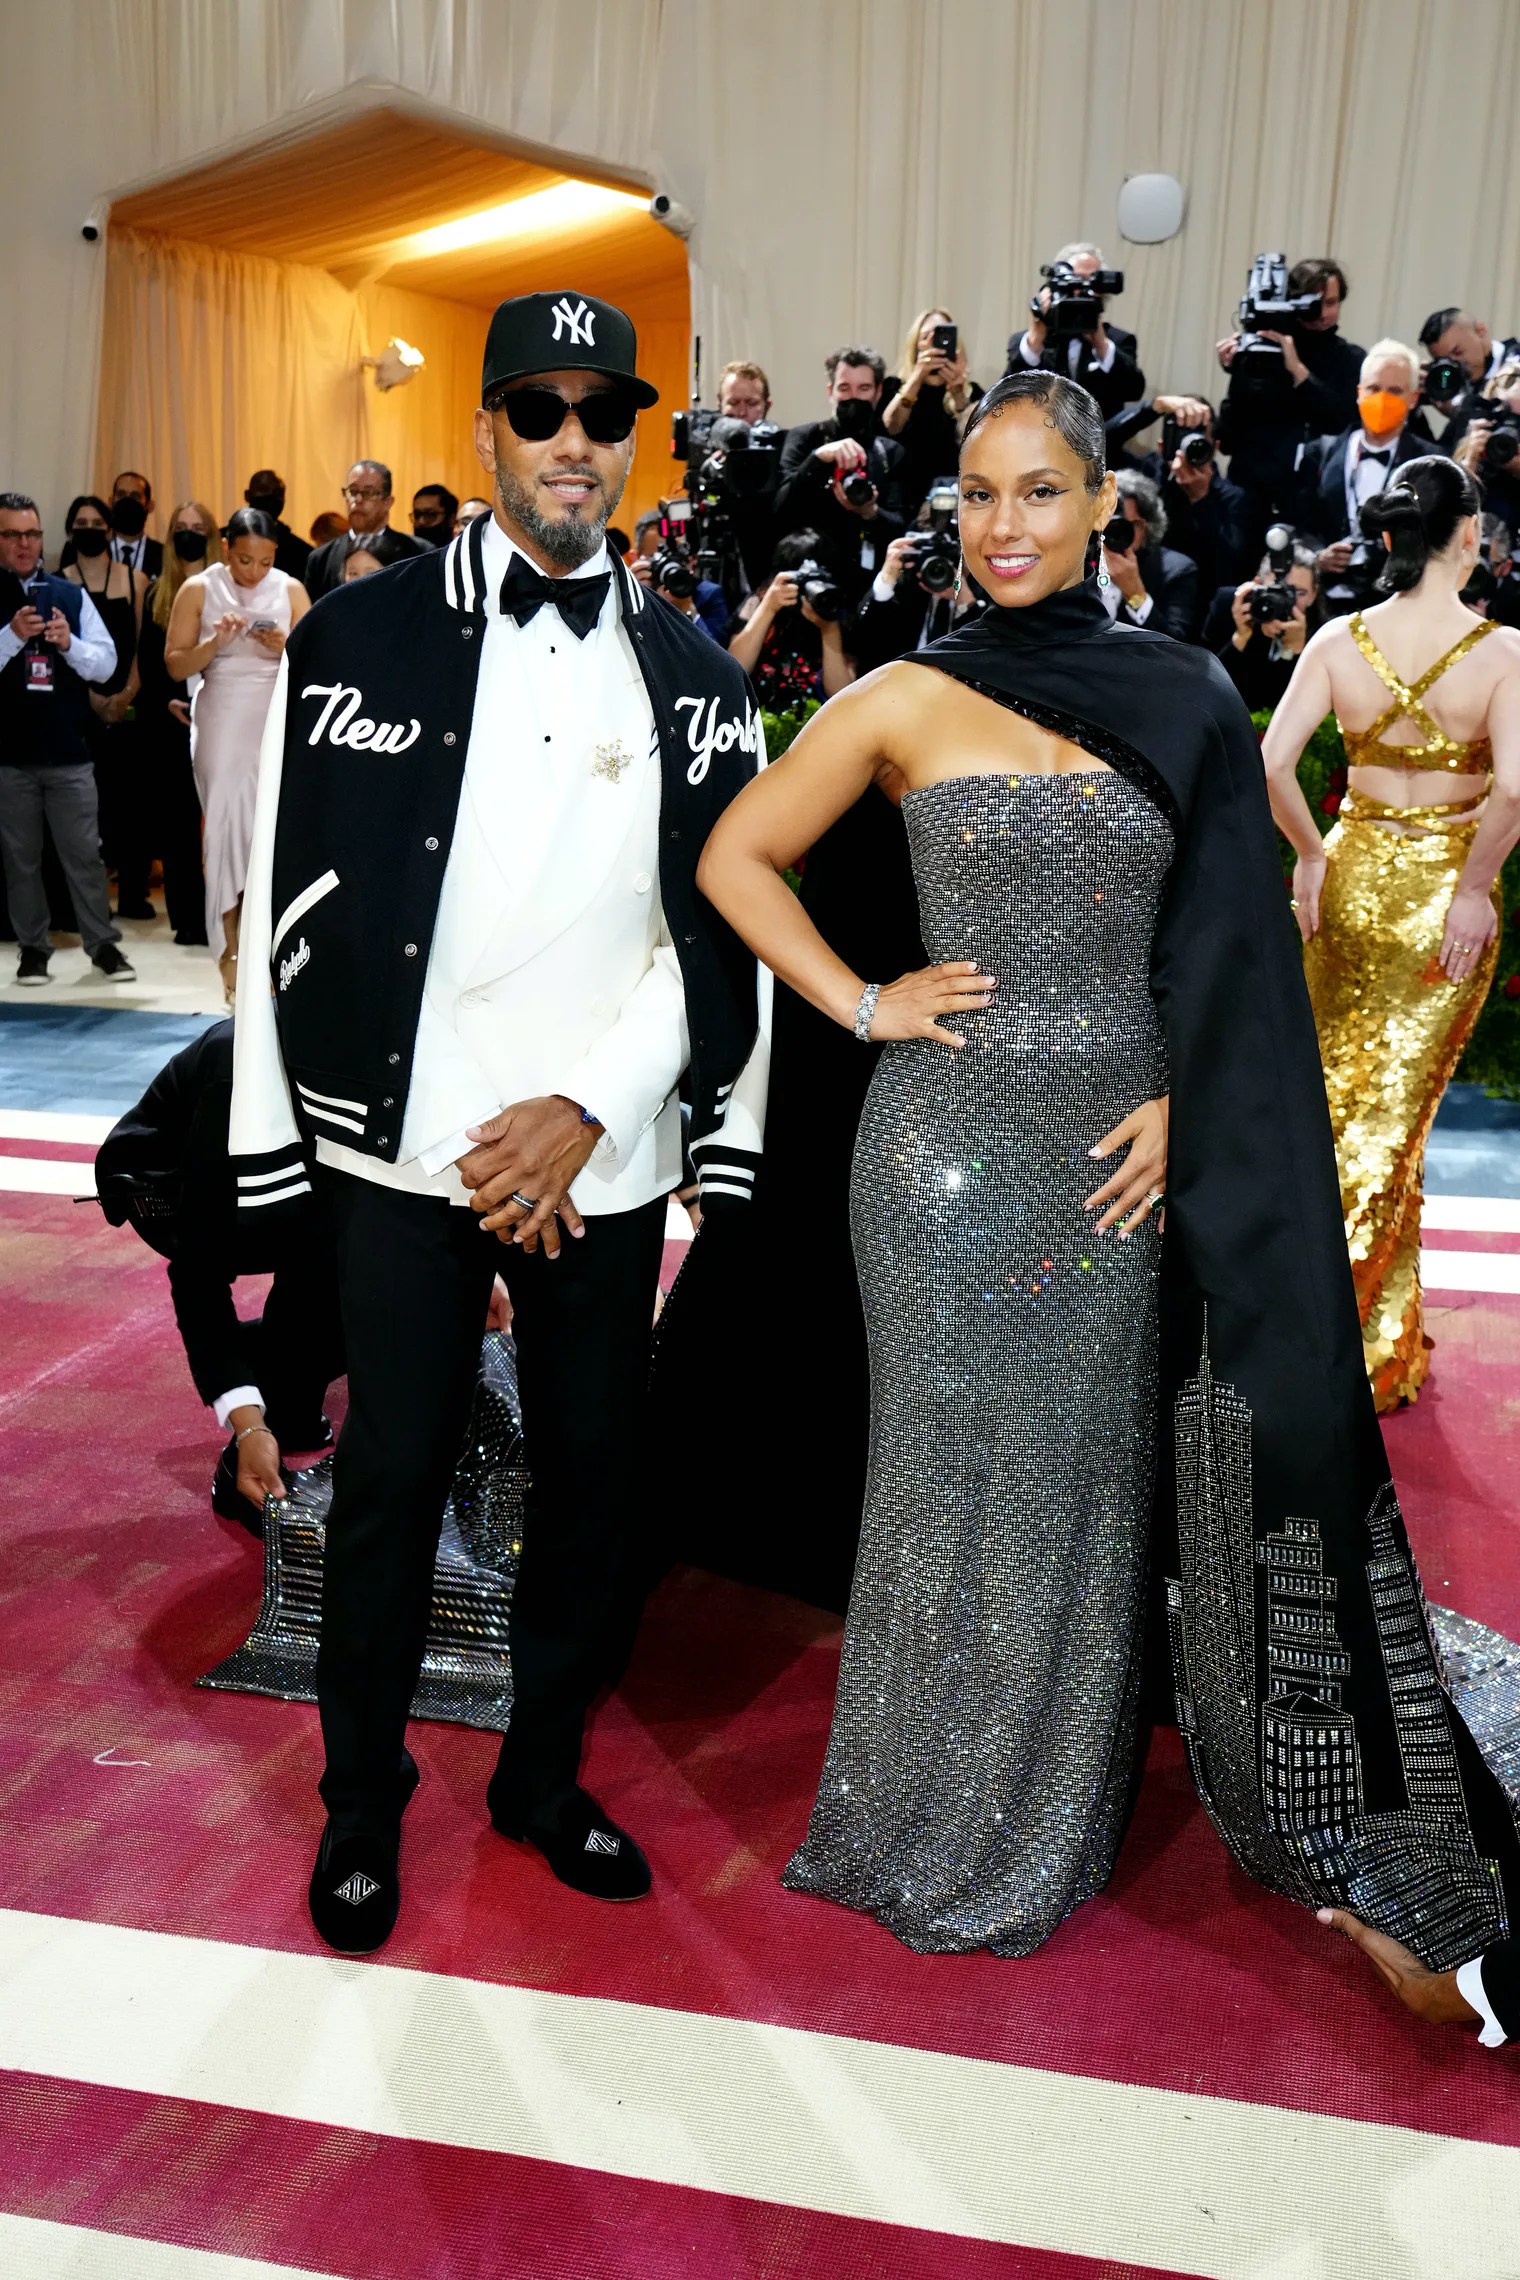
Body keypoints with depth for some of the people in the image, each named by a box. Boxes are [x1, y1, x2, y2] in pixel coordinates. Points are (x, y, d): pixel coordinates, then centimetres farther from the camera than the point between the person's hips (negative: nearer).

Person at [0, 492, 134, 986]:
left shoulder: (71, 595, 5)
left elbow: (106, 664, 2)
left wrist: (68, 643, -16)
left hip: (69, 751, 1)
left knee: (85, 853, 4)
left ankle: (103, 944, 13)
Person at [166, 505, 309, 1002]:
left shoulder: (291, 590, 5)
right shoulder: (198, 589, 4)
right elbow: (175, 664, 1)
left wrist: (283, 646, -14)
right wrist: (216, 641, -15)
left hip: (278, 722, 1)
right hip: (223, 724, -1)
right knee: (227, 826, -3)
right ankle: (232, 952, 4)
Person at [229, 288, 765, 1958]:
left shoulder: (694, 675, 7)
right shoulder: (363, 635, 0)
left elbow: (712, 927, 3)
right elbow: (310, 912, -3)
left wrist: (584, 1107, -9)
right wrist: (476, 1144, -7)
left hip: (604, 1155, 2)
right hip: (410, 1146, -2)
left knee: (597, 1475, 11)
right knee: (391, 1478, 7)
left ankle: (544, 1773, 34)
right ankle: (362, 1801, 29)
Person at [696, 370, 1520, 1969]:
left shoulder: (1183, 699, 6)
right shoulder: (907, 701, 0)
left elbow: (1230, 946, 8)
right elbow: (736, 857, 4)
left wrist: (1179, 1103, -4)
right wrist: (864, 1005, -4)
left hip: (1123, 1153, 2)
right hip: (952, 1145, -2)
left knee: (1093, 1474, 13)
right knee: (962, 1468, 8)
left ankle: (1057, 1815, 36)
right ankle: (946, 1822, 32)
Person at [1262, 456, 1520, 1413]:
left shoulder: (1339, 639, -5)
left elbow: (1271, 762, -13)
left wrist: (1309, 852, -1)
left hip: (1354, 876, 2)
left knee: (1342, 1090, 19)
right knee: (1397, 1108, 7)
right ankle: (1373, 1343, 16)